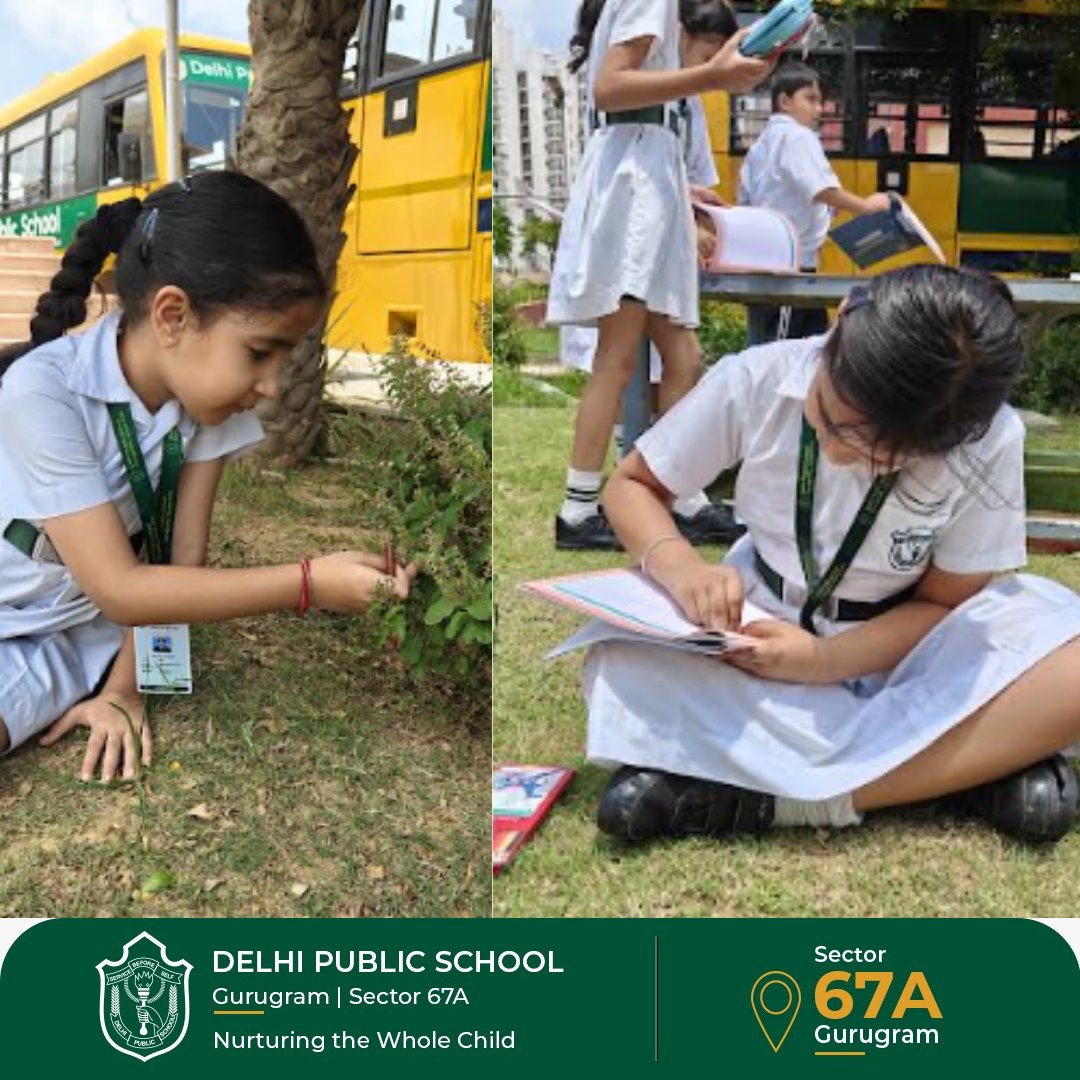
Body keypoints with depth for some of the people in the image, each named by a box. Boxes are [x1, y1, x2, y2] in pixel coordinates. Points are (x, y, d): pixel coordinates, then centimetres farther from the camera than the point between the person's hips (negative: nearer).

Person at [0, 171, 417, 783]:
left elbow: (184, 556, -6)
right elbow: (119, 590, -26)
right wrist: (309, 584, -30)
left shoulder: (206, 389, -10)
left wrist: (123, 689, -13)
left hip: (114, 636, 7)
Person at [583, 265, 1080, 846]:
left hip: (892, 643, -1)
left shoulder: (990, 446, -20)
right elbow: (631, 485, -7)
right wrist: (680, 567, -28)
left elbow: (943, 602, -9)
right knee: (620, 666, -31)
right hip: (755, 631, 1)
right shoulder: (758, 380, -19)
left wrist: (825, 660, -27)